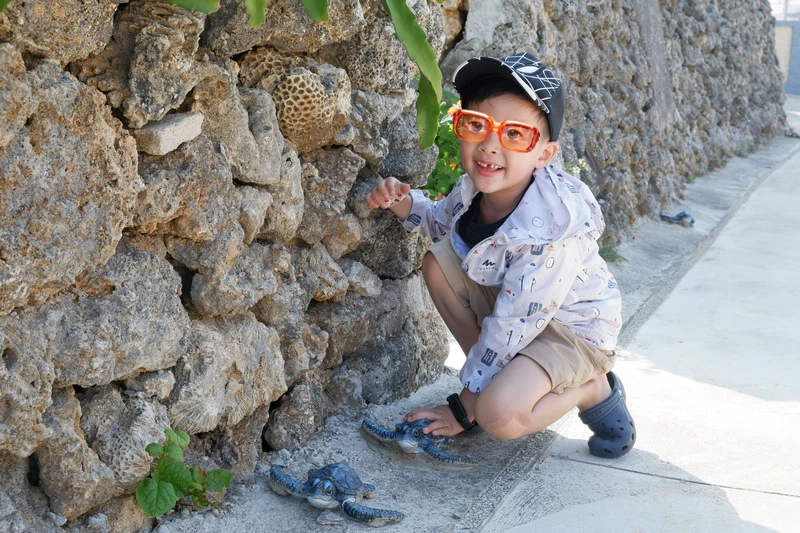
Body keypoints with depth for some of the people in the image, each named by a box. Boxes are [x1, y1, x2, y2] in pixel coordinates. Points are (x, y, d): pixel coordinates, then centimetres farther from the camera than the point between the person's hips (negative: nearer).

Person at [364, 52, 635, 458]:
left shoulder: (552, 227, -34)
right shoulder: (475, 188, -13)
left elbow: (511, 326, -28)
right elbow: (442, 221, 13)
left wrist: (464, 405, -20)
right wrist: (404, 204, -10)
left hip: (572, 330, -8)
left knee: (500, 417, -29)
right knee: (437, 262, -7)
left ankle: (593, 389, 0)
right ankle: (504, 378, 1)